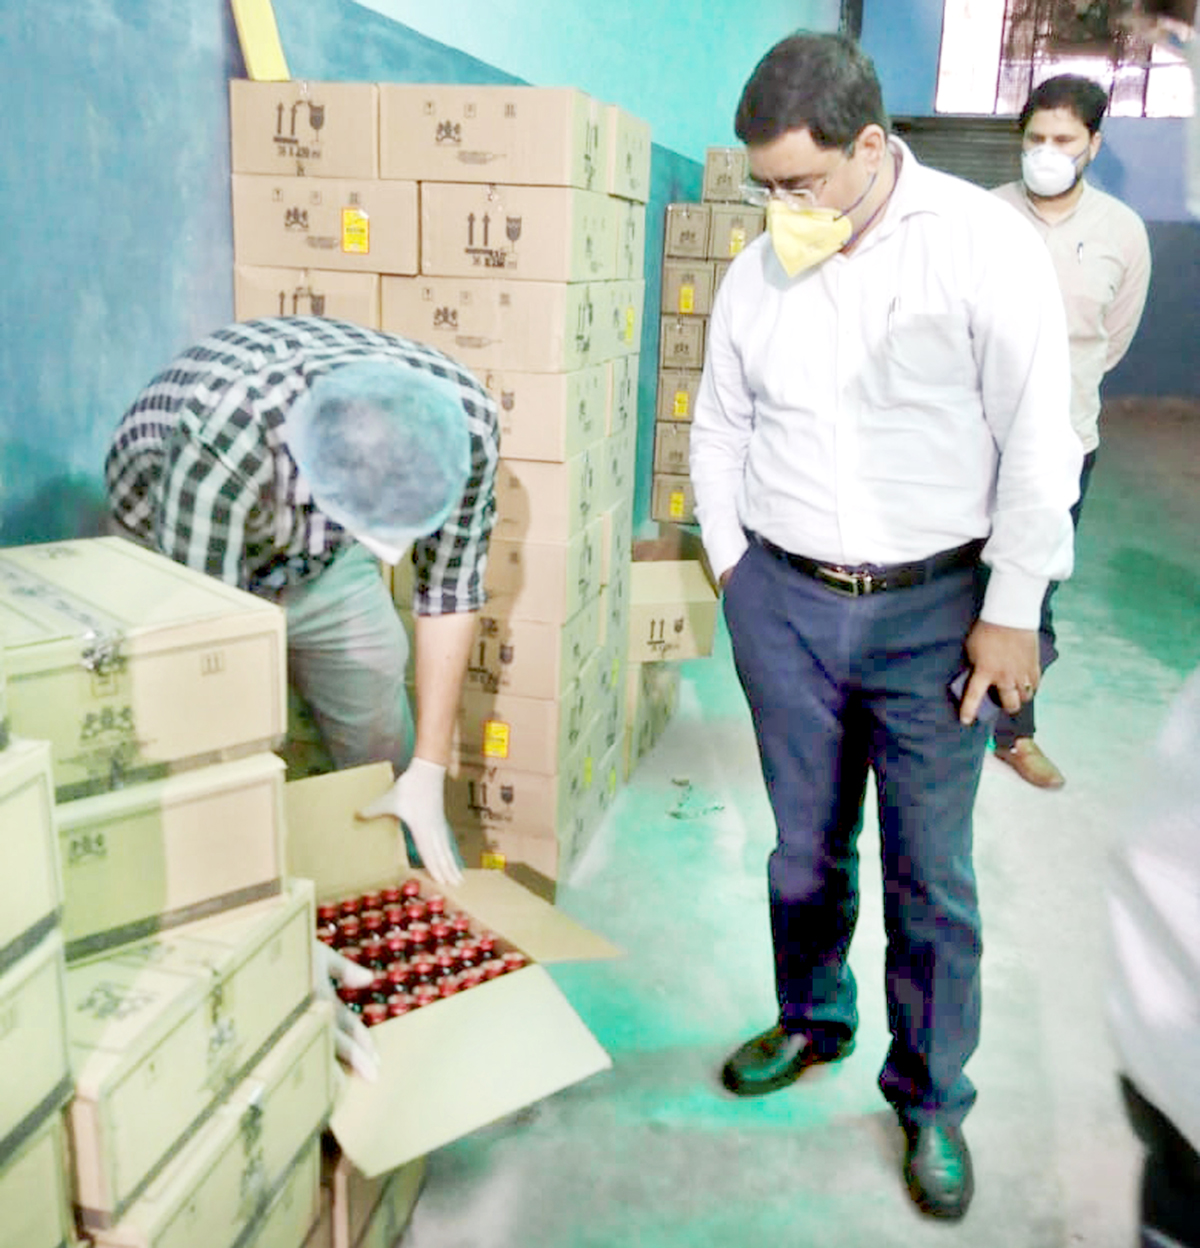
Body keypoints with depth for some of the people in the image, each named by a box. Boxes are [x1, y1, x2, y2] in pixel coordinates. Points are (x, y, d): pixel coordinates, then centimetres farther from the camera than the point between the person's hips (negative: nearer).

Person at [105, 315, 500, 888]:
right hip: (190, 551, -2)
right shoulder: (218, 444, -44)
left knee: (393, 762, 7)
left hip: (325, 562, 3)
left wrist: (429, 773, -12)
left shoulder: (463, 418, -32)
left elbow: (449, 592, -17)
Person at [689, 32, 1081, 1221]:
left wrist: (1010, 612, -10)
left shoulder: (982, 243, -9)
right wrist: (734, 568, 9)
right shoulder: (757, 271, 4)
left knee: (933, 877, 6)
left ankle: (932, 1099, 26)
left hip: (933, 609, -3)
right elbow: (719, 431, 15)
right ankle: (811, 1021, 40)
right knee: (805, 847, 16)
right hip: (784, 603, 4)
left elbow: (1037, 443, -9)